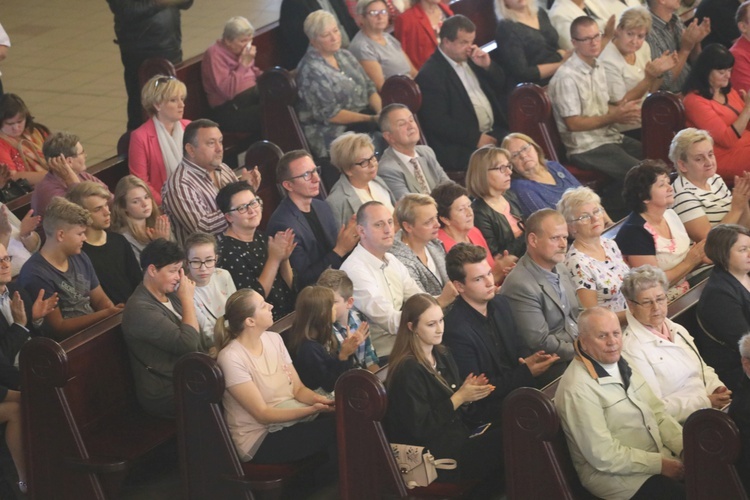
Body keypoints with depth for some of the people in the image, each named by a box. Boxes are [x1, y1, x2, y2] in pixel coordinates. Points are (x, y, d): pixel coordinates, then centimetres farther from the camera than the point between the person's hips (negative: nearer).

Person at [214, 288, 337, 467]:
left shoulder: (273, 339, 6)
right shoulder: (232, 358, -16)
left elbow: (298, 388, 8)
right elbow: (262, 414, -17)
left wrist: (317, 399, -16)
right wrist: (312, 409, -27)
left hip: (292, 420, 7)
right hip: (260, 439, -7)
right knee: (339, 428, -25)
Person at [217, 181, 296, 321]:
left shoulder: (261, 236, 9)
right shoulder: (228, 251, -12)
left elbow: (289, 288, 12)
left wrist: (284, 259, -5)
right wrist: (274, 259, -17)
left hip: (290, 316, 7)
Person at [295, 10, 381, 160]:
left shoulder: (344, 55, 13)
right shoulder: (310, 70, -12)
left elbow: (369, 88, 14)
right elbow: (330, 114, -16)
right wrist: (372, 119, -18)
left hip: (364, 117, 8)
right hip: (335, 134, -8)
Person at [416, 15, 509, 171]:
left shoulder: (471, 59, 16)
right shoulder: (430, 75, -8)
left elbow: (502, 87, 24)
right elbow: (438, 122, -16)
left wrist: (488, 66, 4)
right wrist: (476, 138, -19)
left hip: (494, 133, 8)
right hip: (462, 147, -8)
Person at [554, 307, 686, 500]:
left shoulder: (622, 365, 8)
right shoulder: (577, 388, -19)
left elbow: (658, 413, 11)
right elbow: (603, 456, -20)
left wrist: (686, 448, -6)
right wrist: (659, 464, -18)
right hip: (616, 475, -8)